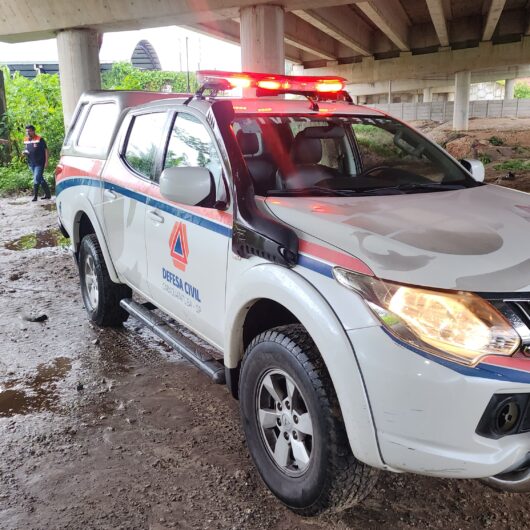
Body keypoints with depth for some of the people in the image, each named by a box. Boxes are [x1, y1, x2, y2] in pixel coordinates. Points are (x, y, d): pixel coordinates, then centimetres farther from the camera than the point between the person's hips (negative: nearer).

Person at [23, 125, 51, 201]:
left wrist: (46, 162, -13)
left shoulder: (39, 139, -9)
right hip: (31, 163, 7)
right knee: (41, 179, 13)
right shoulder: (26, 140, 10)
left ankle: (35, 196, 0)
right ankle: (47, 194, 22)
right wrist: (25, 152, -4)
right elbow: (25, 149, 22)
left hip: (39, 163, -7)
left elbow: (46, 150, -8)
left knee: (36, 180, -8)